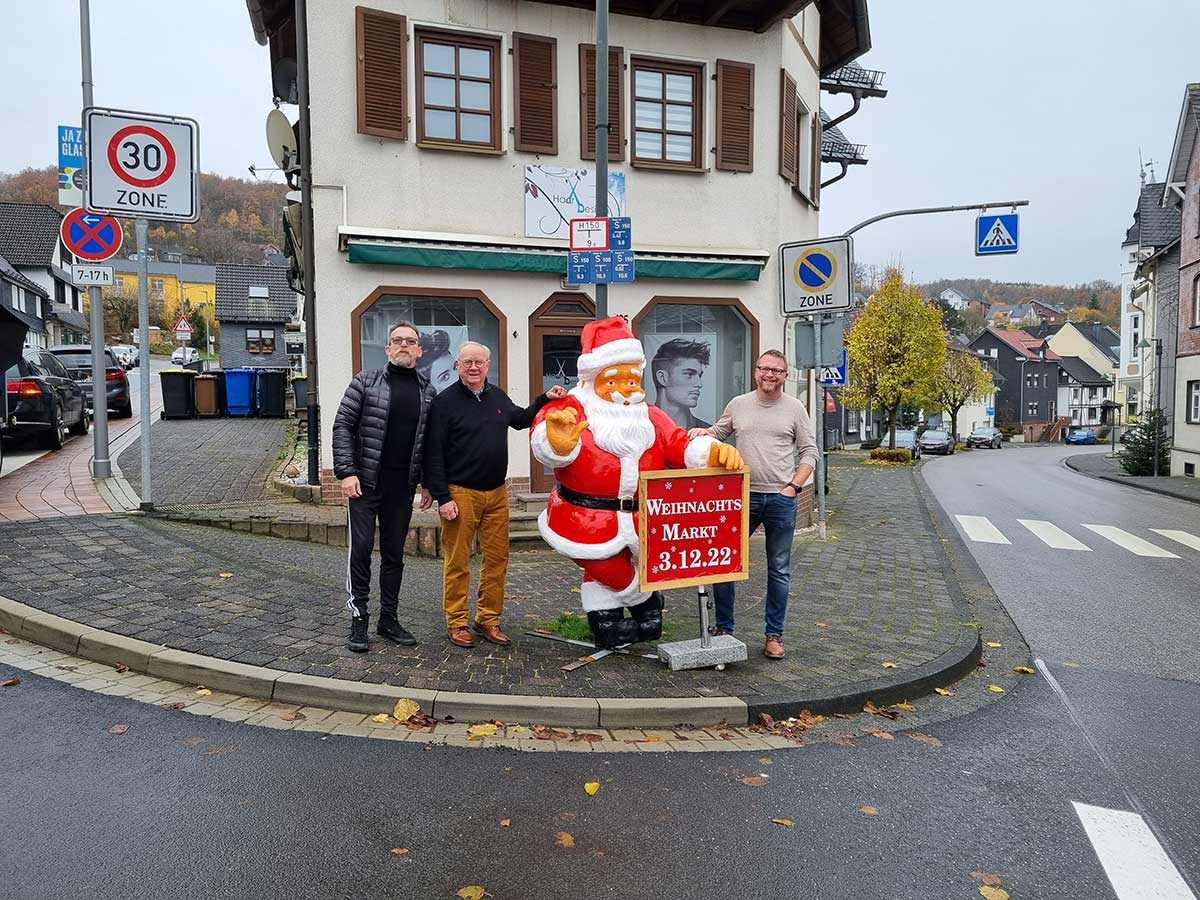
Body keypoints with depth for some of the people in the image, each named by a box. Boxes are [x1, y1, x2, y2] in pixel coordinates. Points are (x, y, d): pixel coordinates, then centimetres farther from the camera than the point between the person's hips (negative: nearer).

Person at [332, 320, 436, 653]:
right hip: (365, 483, -3)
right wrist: (346, 472, -12)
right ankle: (358, 620, 11)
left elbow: (429, 441, 12)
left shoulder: (427, 391, 9)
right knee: (361, 550, -1)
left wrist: (428, 483, 8)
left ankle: (389, 618, 21)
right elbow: (342, 426, -4)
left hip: (402, 487, 3)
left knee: (394, 554, 10)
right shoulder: (366, 381, -1)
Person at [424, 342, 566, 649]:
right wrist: (442, 497, -13)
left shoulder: (497, 396, 12)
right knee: (457, 562, 0)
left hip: (497, 493, 6)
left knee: (497, 559, 8)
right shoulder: (445, 401, -6)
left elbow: (521, 419, 32)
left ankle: (488, 620, 20)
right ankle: (456, 622, 13)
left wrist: (545, 400, 17)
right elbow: (433, 453, -8)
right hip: (460, 494, -5)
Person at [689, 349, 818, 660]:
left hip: (781, 499, -1)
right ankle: (724, 629, 17)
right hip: (743, 496, 1)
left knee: (779, 570, 8)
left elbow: (809, 452, 6)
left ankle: (774, 635, 20)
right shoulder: (738, 404, 8)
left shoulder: (795, 408, 4)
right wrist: (702, 431, -4)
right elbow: (717, 433, 18)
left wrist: (794, 486, -5)